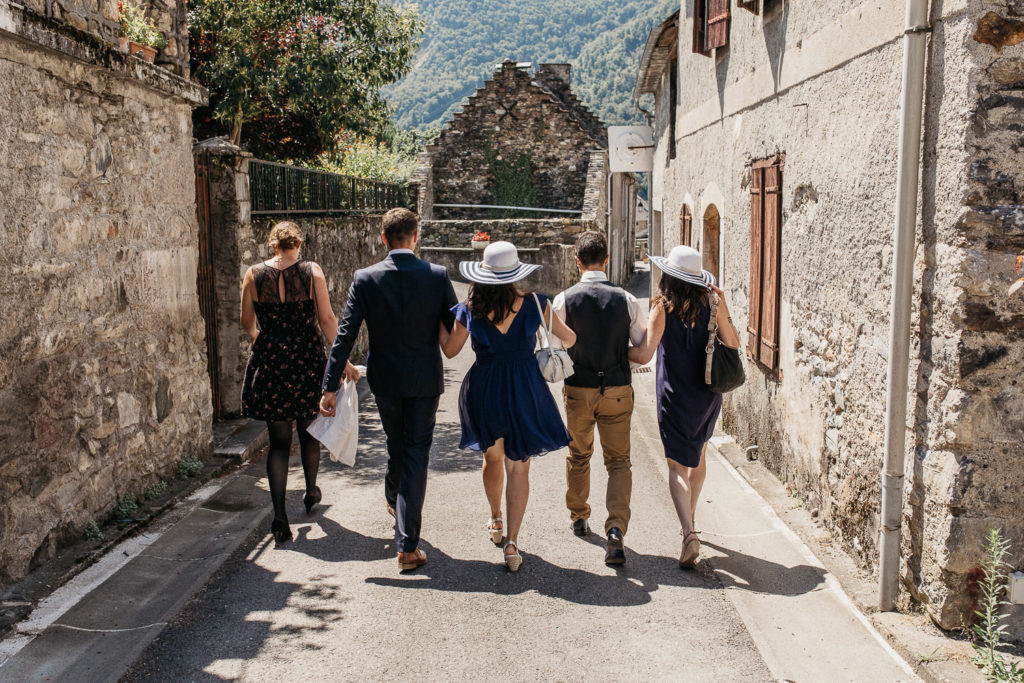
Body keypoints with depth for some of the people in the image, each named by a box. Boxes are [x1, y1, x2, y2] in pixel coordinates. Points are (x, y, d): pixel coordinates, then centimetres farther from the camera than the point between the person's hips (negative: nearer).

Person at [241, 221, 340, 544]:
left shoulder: (253, 275, -1)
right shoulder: (311, 272, -6)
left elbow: (247, 322, 9)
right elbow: (327, 318, -7)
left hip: (270, 361, 0)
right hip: (307, 358, 0)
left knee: (278, 439, 5)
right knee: (309, 430, 20)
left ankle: (279, 514, -5)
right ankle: (311, 493, 39)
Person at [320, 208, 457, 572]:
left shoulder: (365, 279, -8)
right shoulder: (437, 276, -9)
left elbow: (345, 335, -9)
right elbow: (456, 329, -1)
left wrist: (330, 386, -6)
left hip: (384, 380, 2)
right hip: (425, 379, -1)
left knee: (396, 446, 26)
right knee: (417, 456, 3)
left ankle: (394, 499, 52)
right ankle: (407, 546, 0)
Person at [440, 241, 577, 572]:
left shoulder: (470, 309, -9)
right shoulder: (534, 304, -10)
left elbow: (450, 350, 5)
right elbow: (569, 339, 0)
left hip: (485, 391, 1)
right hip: (526, 391, -1)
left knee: (492, 457, 23)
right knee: (518, 467, 6)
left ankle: (495, 522, 41)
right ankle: (512, 542, 0)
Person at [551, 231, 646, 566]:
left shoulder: (564, 300, -9)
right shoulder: (626, 300, -6)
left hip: (578, 390, 0)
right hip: (618, 391, 0)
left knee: (578, 456, 21)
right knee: (618, 460, 6)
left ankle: (578, 517, 38)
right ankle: (616, 529, -11)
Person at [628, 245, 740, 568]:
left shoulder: (663, 307, -13)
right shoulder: (710, 305, -4)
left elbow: (644, 354, -18)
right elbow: (732, 345, -3)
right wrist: (723, 306, -2)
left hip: (675, 396, -4)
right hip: (708, 394, 4)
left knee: (677, 465, 2)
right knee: (697, 455, 24)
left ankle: (689, 532, -15)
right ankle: (690, 518, 39)